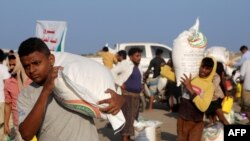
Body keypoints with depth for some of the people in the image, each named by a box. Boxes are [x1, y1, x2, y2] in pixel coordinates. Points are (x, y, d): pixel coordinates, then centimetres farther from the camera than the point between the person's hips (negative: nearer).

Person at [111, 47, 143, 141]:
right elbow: (112, 72, -17)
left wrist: (140, 84, 14)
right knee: (127, 116, -12)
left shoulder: (139, 66, 14)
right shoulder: (124, 64, -11)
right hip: (126, 94, -8)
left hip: (136, 95, 8)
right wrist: (120, 84, -17)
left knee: (134, 116, 11)